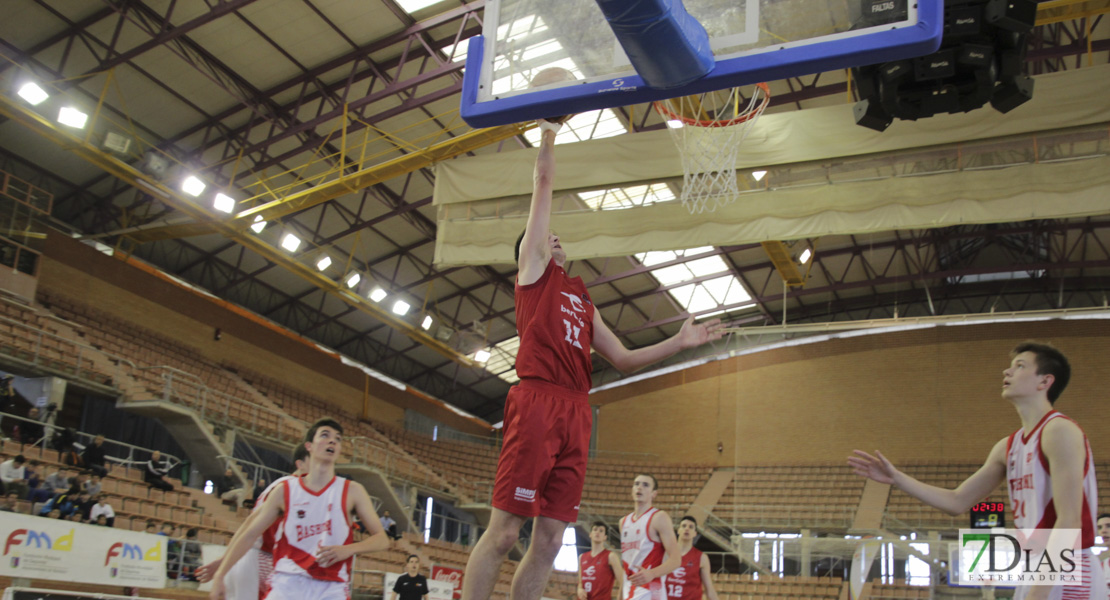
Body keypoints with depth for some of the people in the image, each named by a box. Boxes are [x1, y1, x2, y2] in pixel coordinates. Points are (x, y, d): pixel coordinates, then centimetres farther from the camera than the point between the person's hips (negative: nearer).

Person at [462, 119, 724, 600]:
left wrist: (679, 343, 22)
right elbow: (544, 182, 13)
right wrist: (548, 138, 22)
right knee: (504, 531, -10)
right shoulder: (532, 266, 14)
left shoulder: (581, 300, 30)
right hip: (536, 401, -6)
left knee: (549, 541, 3)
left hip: (575, 413, 7)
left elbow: (623, 359, 28)